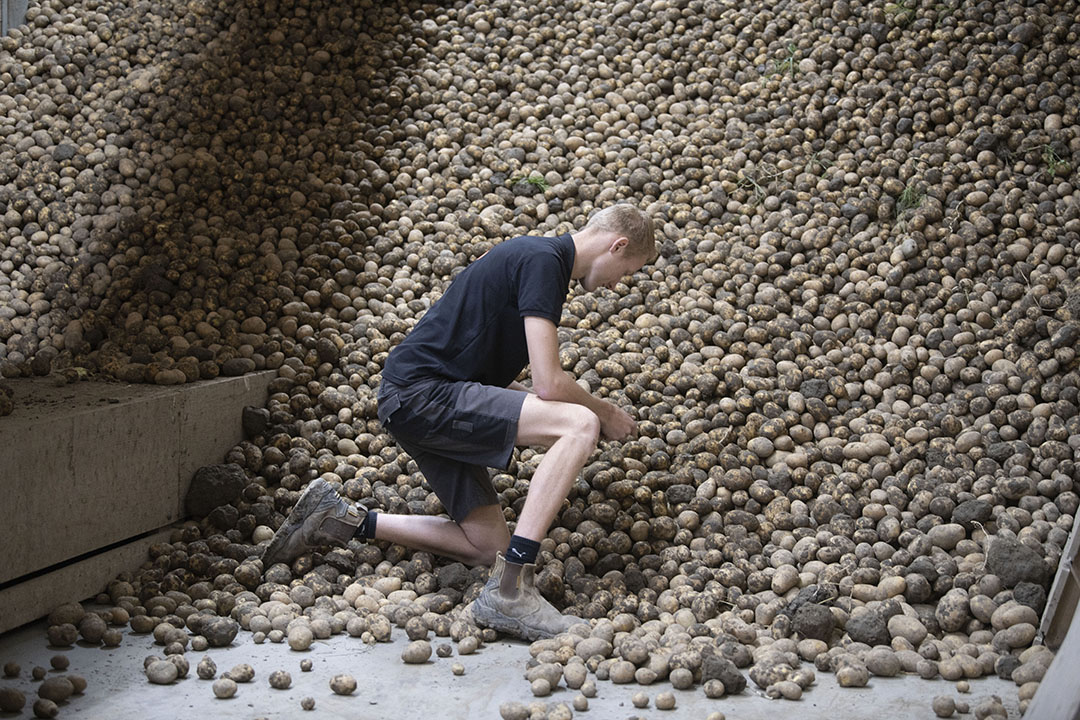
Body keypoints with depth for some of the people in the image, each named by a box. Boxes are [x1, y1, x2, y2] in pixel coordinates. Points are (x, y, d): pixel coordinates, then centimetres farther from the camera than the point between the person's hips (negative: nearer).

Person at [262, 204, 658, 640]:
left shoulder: (534, 256, 19)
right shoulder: (543, 260, -11)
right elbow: (549, 384, -18)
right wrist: (606, 414, 1)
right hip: (422, 394, -10)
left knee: (490, 547, 9)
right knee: (580, 425, -22)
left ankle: (344, 520, 15)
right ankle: (510, 589, -23)